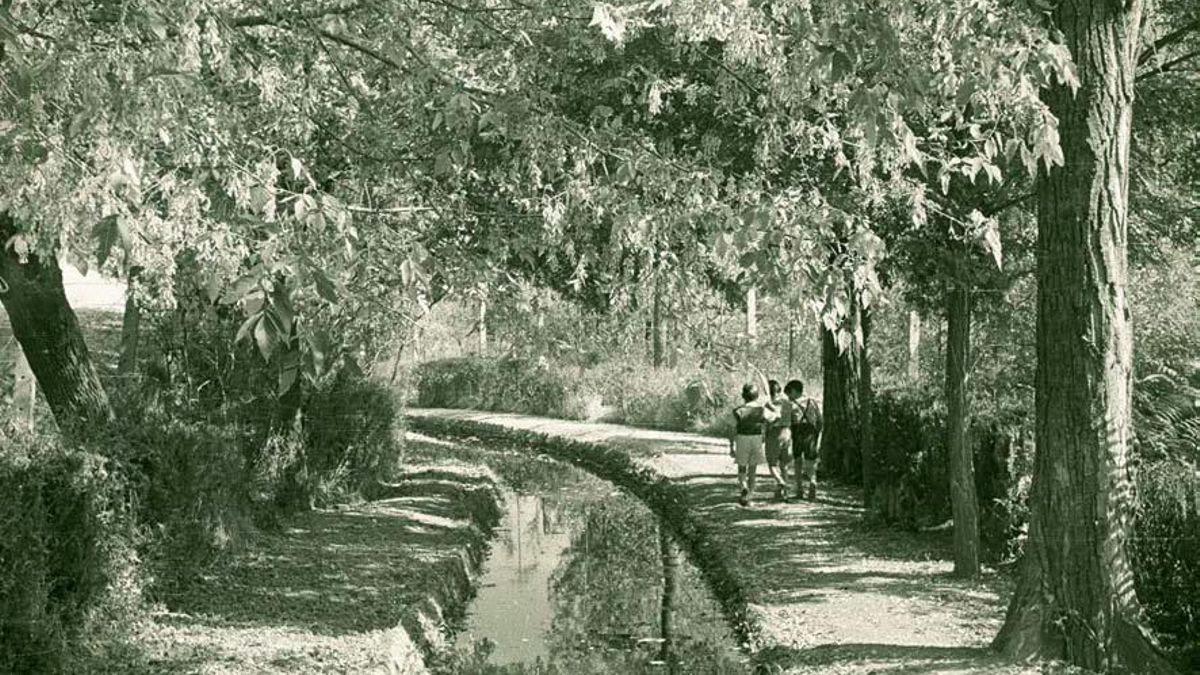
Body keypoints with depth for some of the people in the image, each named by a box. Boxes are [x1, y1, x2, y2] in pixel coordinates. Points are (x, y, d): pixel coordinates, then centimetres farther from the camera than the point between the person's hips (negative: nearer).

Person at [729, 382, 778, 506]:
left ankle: (744, 488, -15)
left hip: (742, 440, -1)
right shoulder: (761, 409, -3)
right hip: (757, 439, 1)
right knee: (752, 470, 11)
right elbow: (777, 415, 11)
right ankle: (749, 496, 9)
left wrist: (731, 446, 0)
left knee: (742, 469, 13)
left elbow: (733, 430, -7)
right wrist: (769, 405, 25)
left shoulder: (738, 411, -6)